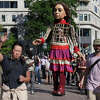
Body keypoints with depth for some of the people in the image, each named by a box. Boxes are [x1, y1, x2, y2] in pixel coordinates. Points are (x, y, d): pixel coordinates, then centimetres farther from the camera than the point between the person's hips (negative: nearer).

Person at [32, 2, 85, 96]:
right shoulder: (53, 25, 12)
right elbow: (47, 35, 2)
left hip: (63, 50, -4)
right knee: (54, 69, 8)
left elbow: (73, 38, -8)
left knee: (62, 70, -5)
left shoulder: (68, 26, -1)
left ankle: (61, 89, 3)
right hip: (54, 50, 4)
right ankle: (55, 88, 19)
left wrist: (76, 50, -18)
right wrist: (41, 40, -18)